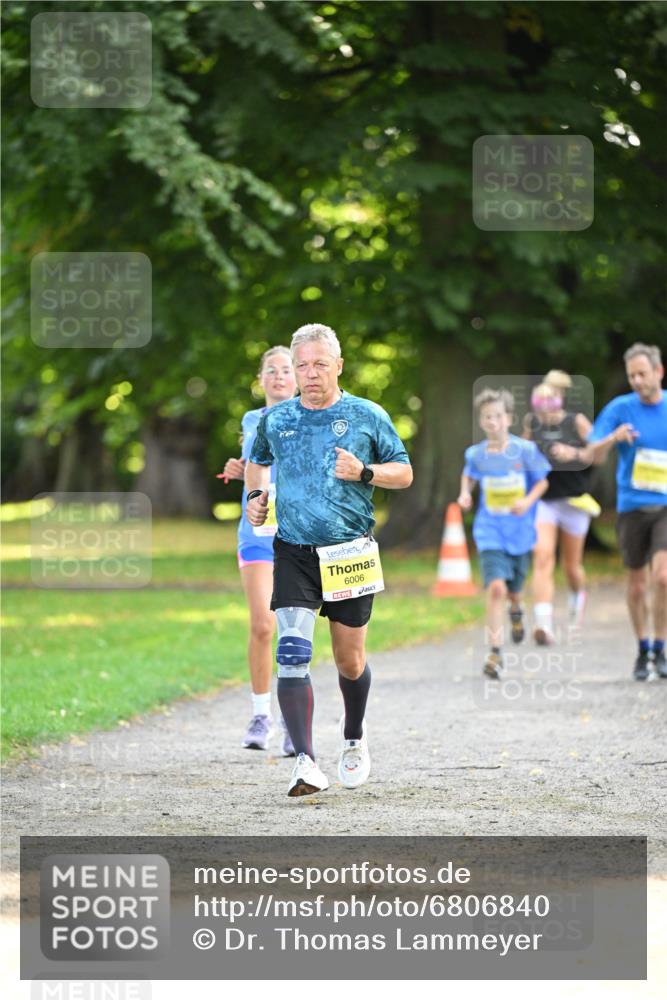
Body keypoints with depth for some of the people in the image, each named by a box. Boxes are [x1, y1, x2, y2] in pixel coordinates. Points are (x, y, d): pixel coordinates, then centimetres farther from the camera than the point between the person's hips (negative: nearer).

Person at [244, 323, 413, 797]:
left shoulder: (368, 416, 1)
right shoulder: (275, 419, 6)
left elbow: (404, 473, 6)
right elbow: (258, 462, 26)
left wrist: (364, 472, -12)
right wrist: (256, 495, 7)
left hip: (350, 552, 0)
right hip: (294, 553, 0)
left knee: (350, 660, 10)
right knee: (292, 651, -17)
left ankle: (354, 737, 39)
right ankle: (305, 762, -19)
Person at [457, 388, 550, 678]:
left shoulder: (525, 450, -9)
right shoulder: (476, 454, -3)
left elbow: (543, 481, 1)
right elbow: (468, 475, 18)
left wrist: (528, 501, -16)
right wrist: (465, 494, -1)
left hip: (520, 531, 1)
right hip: (490, 532, -1)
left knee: (514, 588, 15)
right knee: (496, 587, -19)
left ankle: (516, 610, 55)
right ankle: (495, 653, -15)